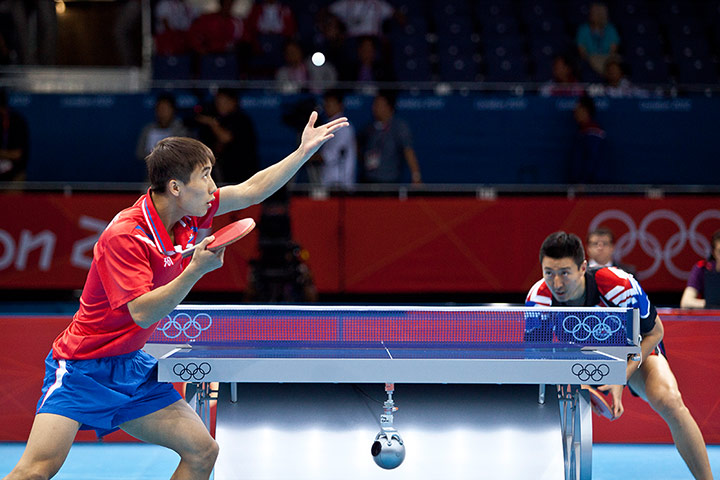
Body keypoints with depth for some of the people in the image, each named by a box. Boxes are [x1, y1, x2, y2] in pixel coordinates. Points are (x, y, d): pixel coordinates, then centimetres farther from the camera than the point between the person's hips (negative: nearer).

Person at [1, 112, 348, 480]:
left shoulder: (188, 215, -1)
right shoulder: (123, 236, -23)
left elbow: (251, 190, 12)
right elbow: (142, 312, -29)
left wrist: (304, 152, 6)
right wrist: (196, 270, -36)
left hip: (132, 366, 8)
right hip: (82, 367, -8)